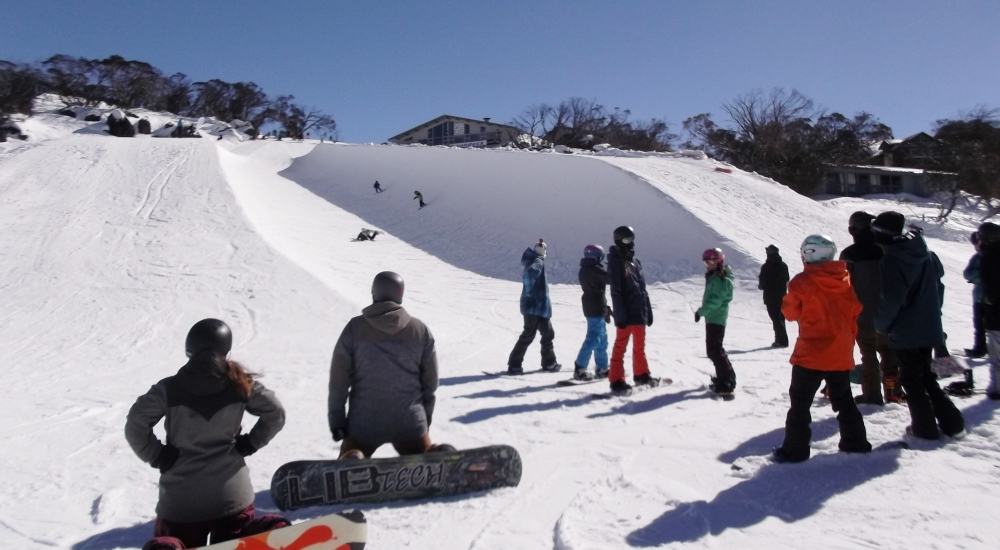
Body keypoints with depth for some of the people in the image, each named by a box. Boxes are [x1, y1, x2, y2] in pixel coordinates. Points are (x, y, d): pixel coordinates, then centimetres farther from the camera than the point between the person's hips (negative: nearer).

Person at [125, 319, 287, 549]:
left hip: (181, 498, -1)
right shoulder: (239, 383, -4)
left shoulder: (169, 389, -7)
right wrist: (249, 443, 6)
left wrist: (158, 456, 2)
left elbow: (135, 426, -10)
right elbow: (275, 414, -2)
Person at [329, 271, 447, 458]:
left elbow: (338, 379, -4)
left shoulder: (355, 328, -6)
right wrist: (426, 420, 17)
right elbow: (430, 381, 5)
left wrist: (336, 420, 5)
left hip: (364, 423, -1)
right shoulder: (421, 331, -1)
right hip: (410, 422, 1)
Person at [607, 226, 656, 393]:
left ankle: (641, 375, 30)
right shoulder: (615, 261, -8)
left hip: (639, 312, 8)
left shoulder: (635, 261, 15)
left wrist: (648, 310, 16)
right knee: (620, 346, -4)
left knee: (640, 346, 18)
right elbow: (615, 291, -15)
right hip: (626, 313, -8)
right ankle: (617, 380, -1)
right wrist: (620, 315, -20)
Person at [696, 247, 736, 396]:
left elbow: (716, 300, -24)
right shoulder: (714, 276, 15)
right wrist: (703, 311, 15)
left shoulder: (721, 279, -17)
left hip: (716, 318, -11)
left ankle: (727, 382, -8)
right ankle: (724, 377, 30)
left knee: (715, 350, -11)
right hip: (712, 318, 11)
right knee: (713, 349, 19)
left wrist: (701, 311, -21)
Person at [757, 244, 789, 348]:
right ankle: (780, 339, 21)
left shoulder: (766, 266, -14)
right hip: (782, 296, 6)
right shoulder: (783, 265, 4)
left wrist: (761, 285, 10)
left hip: (770, 297, -5)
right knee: (780, 318, 16)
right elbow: (787, 281, 13)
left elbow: (762, 284, -11)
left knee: (776, 319, -3)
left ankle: (781, 340, -7)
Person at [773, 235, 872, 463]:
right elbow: (855, 312, 10)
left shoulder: (802, 282, -13)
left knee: (800, 401, 2)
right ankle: (855, 440, 28)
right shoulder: (846, 279, 2)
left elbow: (790, 312, -2)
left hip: (810, 354, -5)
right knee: (843, 399, 22)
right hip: (841, 354, 5)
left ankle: (795, 448, 2)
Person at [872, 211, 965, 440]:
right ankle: (951, 421, 21)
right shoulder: (927, 255, 4)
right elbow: (938, 287, 13)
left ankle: (925, 427, 12)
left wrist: (881, 324, -5)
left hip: (905, 333, -7)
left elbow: (890, 300, -21)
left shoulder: (890, 261, -20)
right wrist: (931, 314, 20)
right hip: (930, 329, 7)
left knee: (911, 380, 7)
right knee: (926, 376, 21)